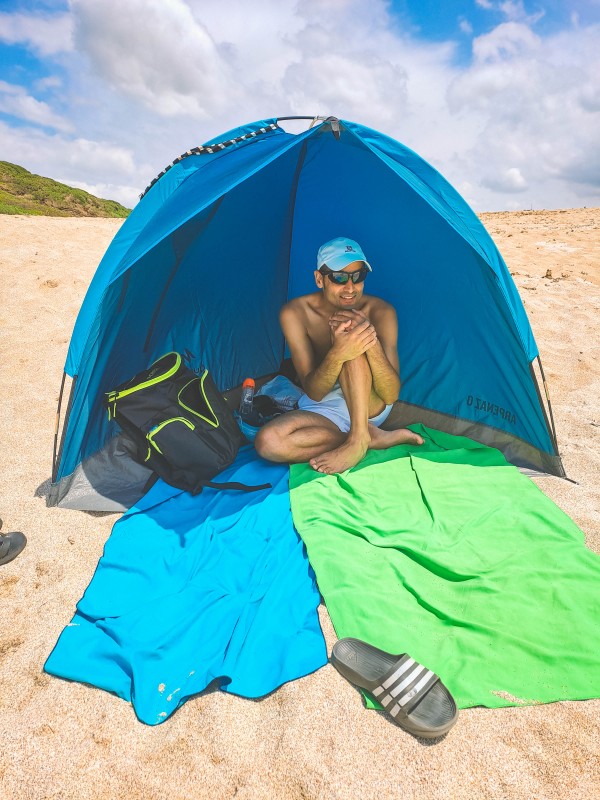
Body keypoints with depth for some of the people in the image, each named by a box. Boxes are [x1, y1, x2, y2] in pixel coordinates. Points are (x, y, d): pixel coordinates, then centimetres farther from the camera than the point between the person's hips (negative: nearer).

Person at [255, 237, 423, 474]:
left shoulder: (380, 311, -15)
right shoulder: (295, 313, -14)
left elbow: (391, 395, -21)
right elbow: (313, 392, -20)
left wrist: (372, 343, -40)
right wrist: (337, 354, -42)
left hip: (371, 407, -1)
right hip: (323, 408, 2)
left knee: (355, 344, -30)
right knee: (268, 442, -30)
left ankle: (358, 439, -26)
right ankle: (376, 437, -20)